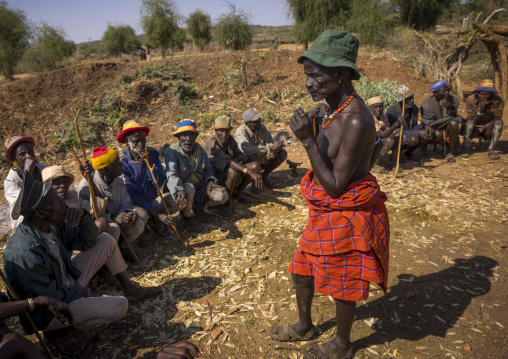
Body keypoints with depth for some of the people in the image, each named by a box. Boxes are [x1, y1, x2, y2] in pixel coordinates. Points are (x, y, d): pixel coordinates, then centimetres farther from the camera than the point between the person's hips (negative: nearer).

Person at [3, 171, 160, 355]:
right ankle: (60, 331, -2)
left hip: (67, 285, 8)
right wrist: (87, 293, -11)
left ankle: (130, 289, 18)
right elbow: (51, 297, -25)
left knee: (106, 241, 1)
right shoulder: (24, 254, -35)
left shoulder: (51, 224, -11)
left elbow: (87, 242, 0)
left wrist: (83, 216, -20)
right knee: (119, 306, -24)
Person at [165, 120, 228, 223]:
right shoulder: (171, 152, -13)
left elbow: (208, 169, 16)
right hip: (183, 189, -4)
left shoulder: (200, 150, 5)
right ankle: (186, 216, -10)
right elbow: (171, 175, -27)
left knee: (223, 196, -21)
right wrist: (179, 190, -48)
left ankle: (198, 207, 7)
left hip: (200, 188, 5)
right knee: (188, 188, -41)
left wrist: (210, 180, -8)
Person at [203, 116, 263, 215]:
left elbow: (241, 157, 1)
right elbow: (228, 161, -38)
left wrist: (239, 171, -23)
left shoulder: (230, 139, 0)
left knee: (256, 166, -14)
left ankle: (238, 193, 3)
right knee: (232, 171, -40)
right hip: (216, 178, -7)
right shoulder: (211, 144, -24)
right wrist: (250, 173, -47)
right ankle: (228, 203, -17)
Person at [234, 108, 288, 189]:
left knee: (283, 153, -10)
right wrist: (269, 149, -43)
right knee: (253, 157, -41)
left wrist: (277, 146, -33)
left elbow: (269, 144, -7)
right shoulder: (241, 131, -24)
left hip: (261, 161, 6)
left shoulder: (262, 127, -7)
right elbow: (246, 150, -41)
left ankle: (265, 175, 3)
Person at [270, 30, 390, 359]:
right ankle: (305, 326, 48)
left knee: (342, 286, 13)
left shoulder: (356, 121, -27)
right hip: (326, 212, 9)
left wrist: (308, 140, -27)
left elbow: (335, 186, -25)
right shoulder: (338, 110, 3)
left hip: (347, 217, -9)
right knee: (302, 271, 22)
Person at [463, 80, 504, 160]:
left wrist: (481, 129, -21)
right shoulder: (470, 100, -13)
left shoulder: (498, 101, -12)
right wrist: (480, 110, -33)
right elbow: (472, 120, -14)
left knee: (499, 122, -29)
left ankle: (491, 149, -28)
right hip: (474, 128, -1)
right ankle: (466, 148, -26)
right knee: (470, 122, -33)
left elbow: (496, 119, -10)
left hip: (488, 129, 1)